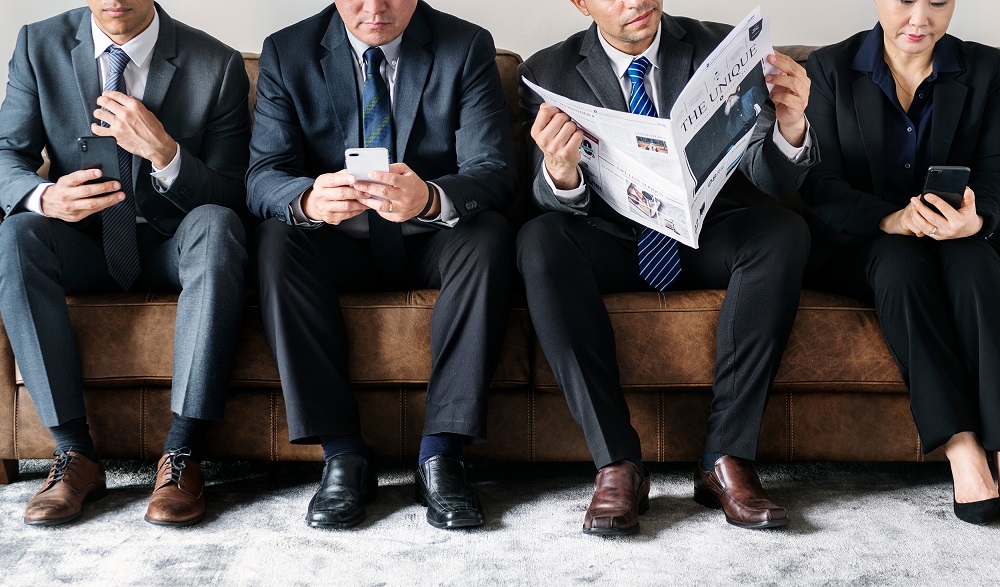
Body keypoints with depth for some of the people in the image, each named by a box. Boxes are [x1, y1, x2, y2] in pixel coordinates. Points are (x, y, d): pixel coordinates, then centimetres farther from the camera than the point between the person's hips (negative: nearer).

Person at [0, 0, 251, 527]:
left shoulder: (217, 65, -8)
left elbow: (232, 196, -10)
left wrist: (162, 151, -29)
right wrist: (44, 197, -27)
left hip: (173, 246, -1)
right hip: (83, 242, 2)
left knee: (216, 224, -34)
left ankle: (182, 451, -33)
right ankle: (75, 452, -25)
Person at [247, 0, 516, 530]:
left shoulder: (468, 48, -5)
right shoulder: (287, 53, -2)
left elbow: (494, 172, -15)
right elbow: (262, 177, -11)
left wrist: (430, 198, -39)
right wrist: (308, 201, -36)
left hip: (432, 239, 0)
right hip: (336, 242, 1)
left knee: (490, 236, -31)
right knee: (277, 239, -29)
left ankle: (440, 453, -28)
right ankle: (343, 454, -25)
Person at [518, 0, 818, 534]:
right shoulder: (548, 73, -3)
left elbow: (771, 179, -9)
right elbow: (559, 204, -12)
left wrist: (791, 128, -33)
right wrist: (560, 173, -37)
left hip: (707, 235, 1)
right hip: (613, 242, 0)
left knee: (783, 232, -30)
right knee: (540, 240, -31)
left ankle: (727, 457, -27)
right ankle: (616, 462, -30)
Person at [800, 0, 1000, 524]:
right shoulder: (830, 69, 0)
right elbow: (820, 187, -8)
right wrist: (890, 219, -28)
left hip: (955, 241, 1)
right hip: (856, 243, -1)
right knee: (902, 264, -35)